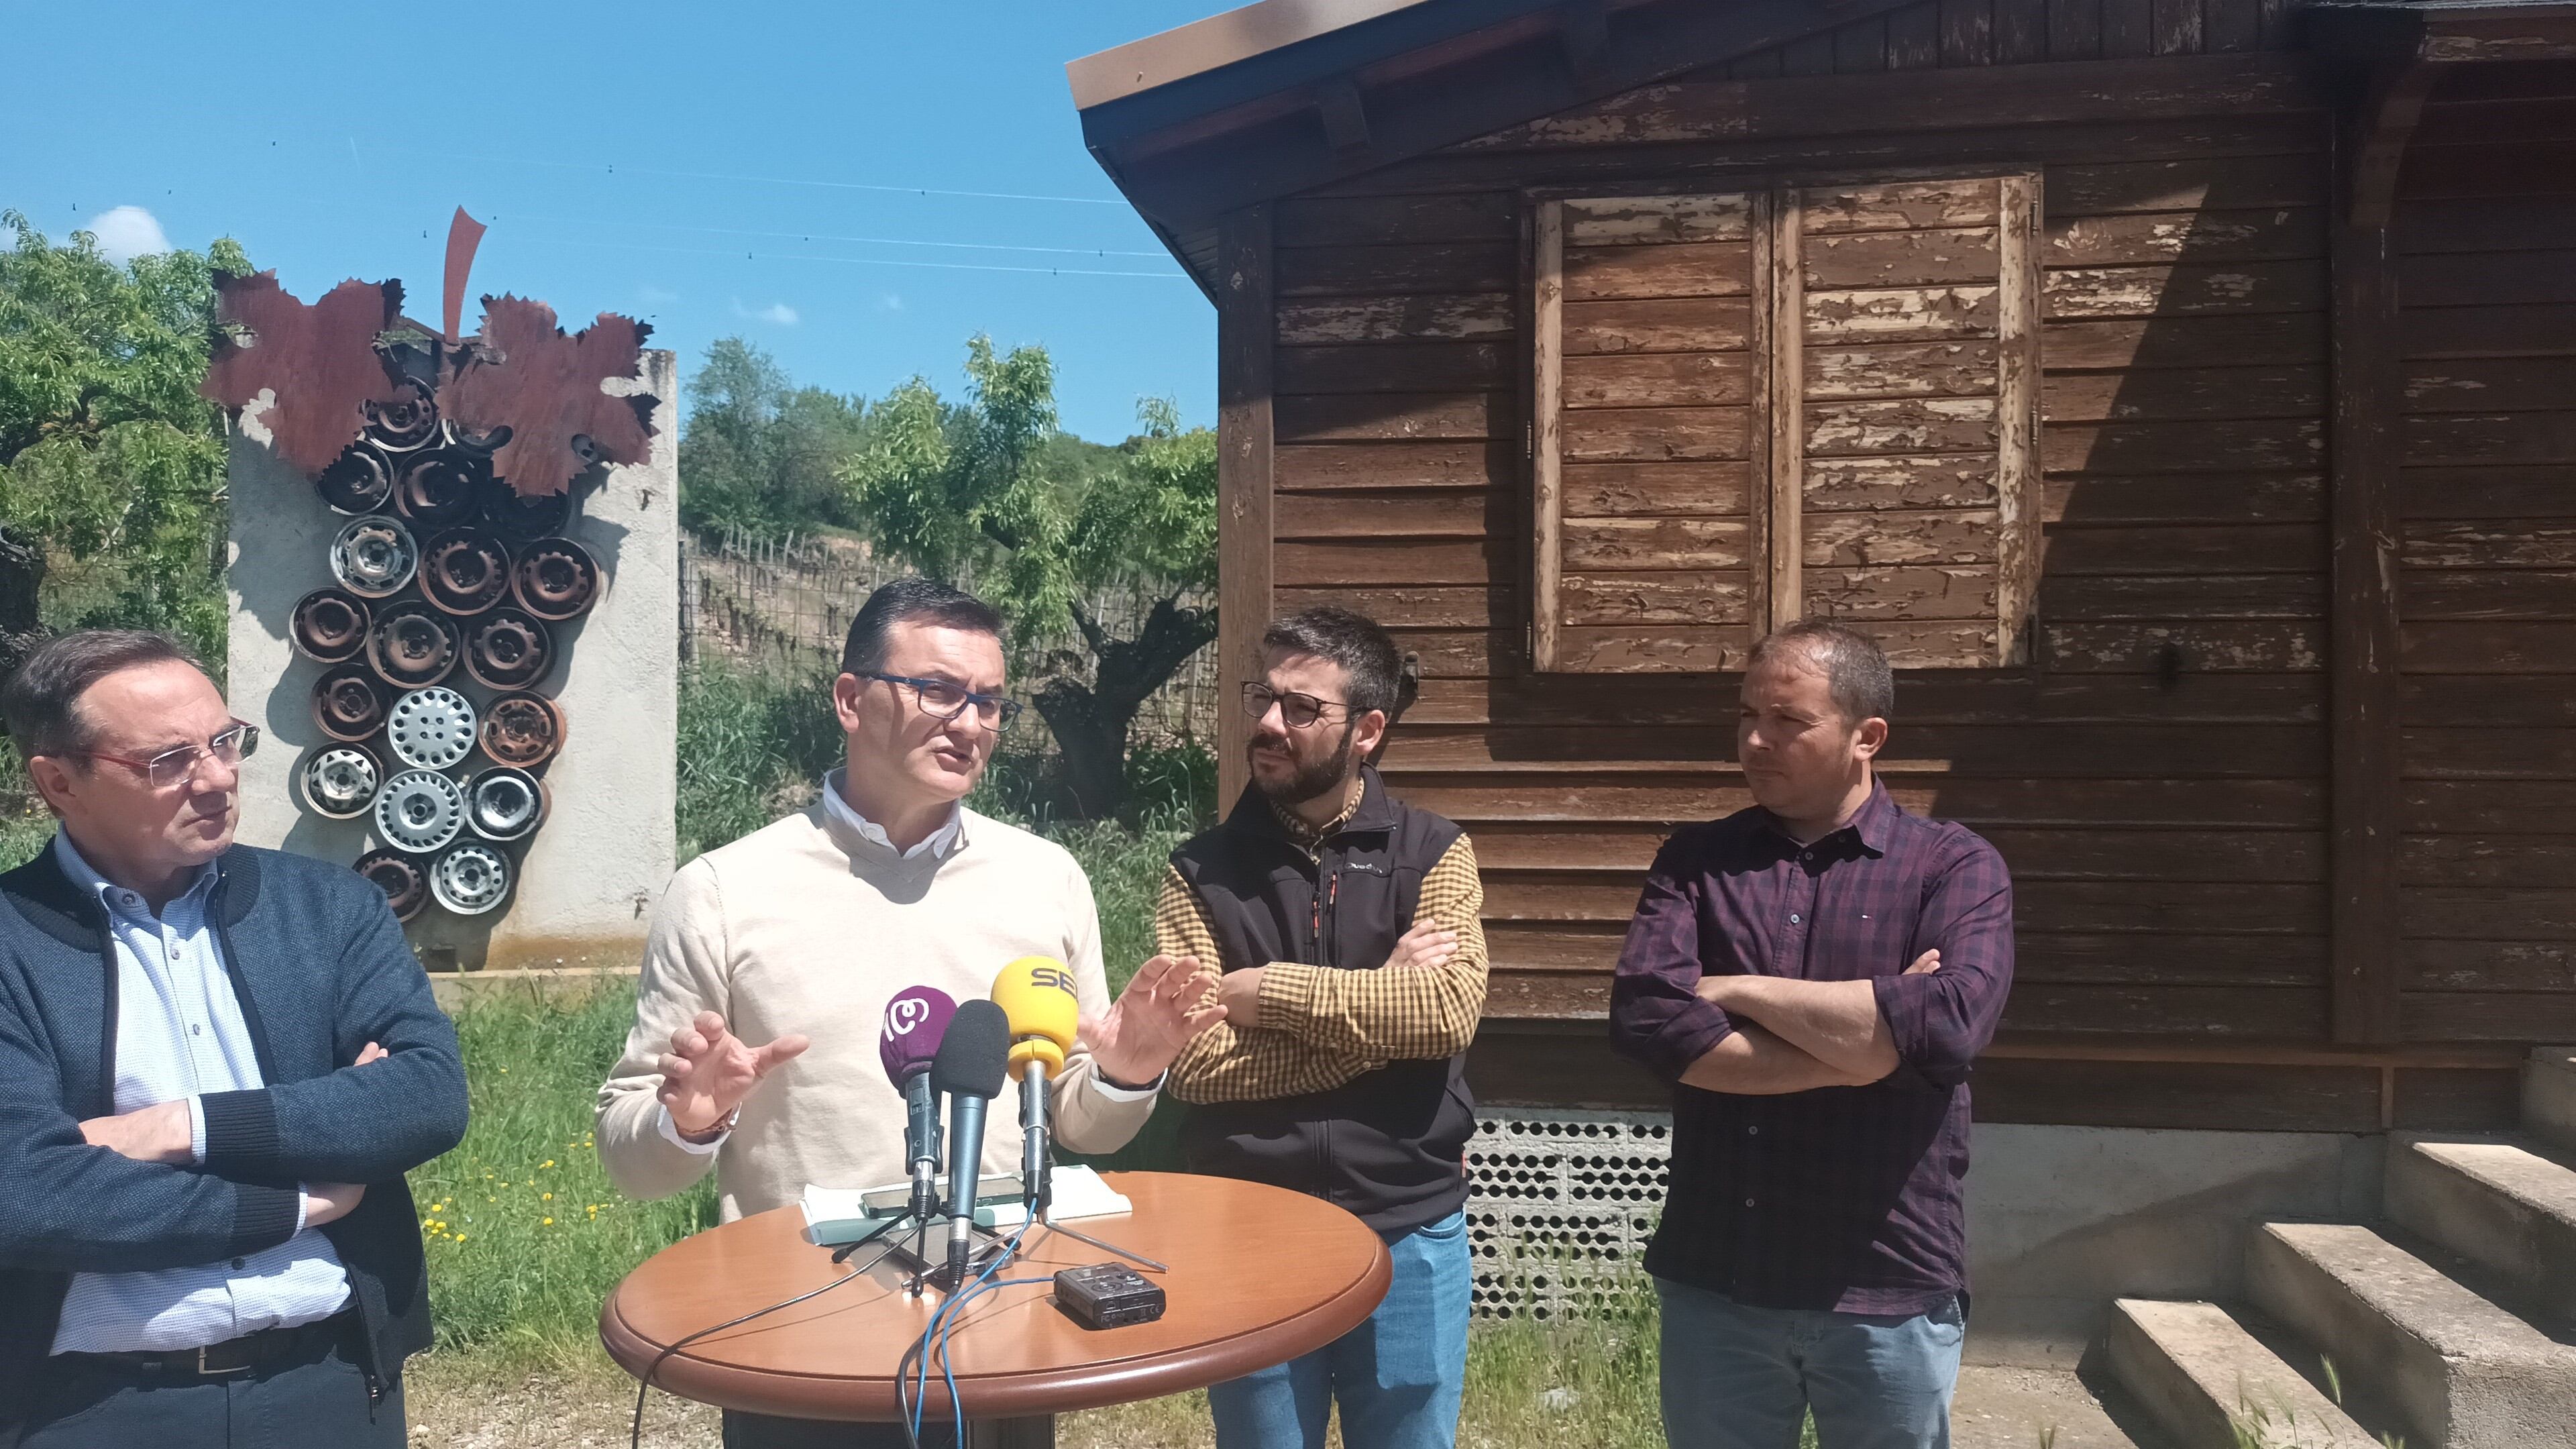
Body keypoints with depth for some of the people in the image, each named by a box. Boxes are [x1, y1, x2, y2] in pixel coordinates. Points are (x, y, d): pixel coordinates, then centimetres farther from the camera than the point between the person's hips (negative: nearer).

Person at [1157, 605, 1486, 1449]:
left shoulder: (1433, 854, -1)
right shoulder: (1201, 873, -2)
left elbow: (1448, 1013, -18)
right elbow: (1194, 1060, -13)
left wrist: (1265, 991, -16)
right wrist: (1381, 1006, -15)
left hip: (1410, 1234, 0)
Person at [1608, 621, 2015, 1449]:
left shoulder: (1956, 868, -3)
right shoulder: (1695, 862, 3)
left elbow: (1949, 1024, -21)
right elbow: (1646, 1020, -13)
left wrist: (1736, 991, -14)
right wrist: (1859, 1044, -15)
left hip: (1889, 1292, -2)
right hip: (1712, 1281, 2)